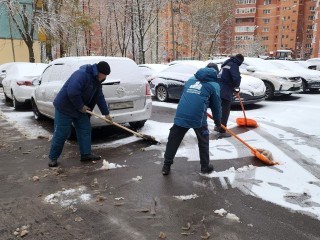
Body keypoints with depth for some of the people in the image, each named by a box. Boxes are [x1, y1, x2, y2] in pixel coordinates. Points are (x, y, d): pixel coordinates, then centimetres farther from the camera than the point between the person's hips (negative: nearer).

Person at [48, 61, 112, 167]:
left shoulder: (96, 81, 5)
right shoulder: (82, 74, -26)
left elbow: (100, 98, 14)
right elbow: (72, 92, -34)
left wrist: (106, 113, 15)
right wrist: (81, 107, -21)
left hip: (79, 109, 9)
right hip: (64, 107, -9)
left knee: (85, 130, 7)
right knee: (61, 133, -3)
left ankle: (85, 154, 16)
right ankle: (53, 157, 13)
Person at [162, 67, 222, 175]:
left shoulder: (191, 79, 25)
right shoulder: (214, 85, 11)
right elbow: (216, 105, 14)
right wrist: (217, 120, 28)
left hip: (181, 115, 3)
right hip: (198, 117, -3)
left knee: (173, 141, 13)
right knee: (203, 142, 18)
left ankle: (166, 166, 18)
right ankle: (205, 167, 28)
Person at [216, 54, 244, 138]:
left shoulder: (227, 64, 21)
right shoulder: (234, 65, -8)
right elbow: (236, 78, -23)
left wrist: (234, 87, 24)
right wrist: (236, 87, -3)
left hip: (220, 90, 9)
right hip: (225, 91, -9)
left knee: (221, 109, 23)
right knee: (225, 111, -5)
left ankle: (218, 126, 36)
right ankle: (222, 131, -3)